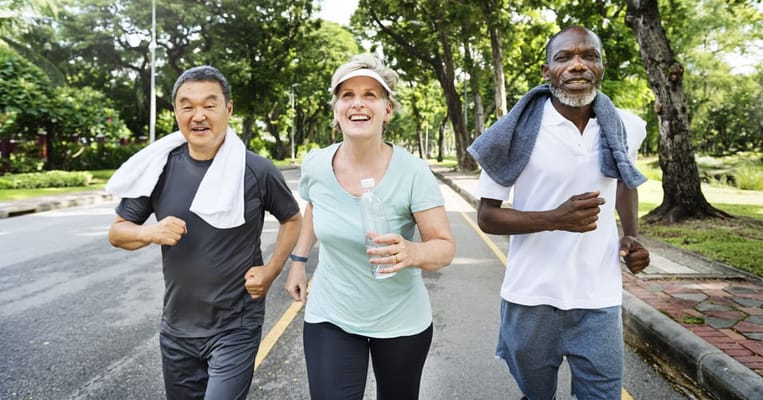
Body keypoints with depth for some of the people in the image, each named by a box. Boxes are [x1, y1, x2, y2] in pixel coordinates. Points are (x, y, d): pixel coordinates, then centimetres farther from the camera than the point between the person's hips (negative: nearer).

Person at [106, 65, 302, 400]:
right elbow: (117, 232, 4)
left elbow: (292, 219, 4)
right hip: (176, 328, 4)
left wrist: (270, 271, -6)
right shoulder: (161, 168, -4)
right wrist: (151, 233, -17)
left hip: (236, 328, -4)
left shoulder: (257, 171, -12)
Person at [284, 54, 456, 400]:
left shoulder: (412, 172, -20)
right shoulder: (315, 165, -10)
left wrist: (412, 253, -37)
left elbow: (444, 246, -17)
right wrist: (299, 260, 10)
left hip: (401, 322, -1)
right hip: (329, 318, 2)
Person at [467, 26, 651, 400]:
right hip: (531, 298, -2)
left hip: (599, 300, 2)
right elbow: (486, 216, -8)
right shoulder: (519, 132, -12)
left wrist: (631, 235, 5)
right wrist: (555, 219, -23)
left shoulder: (625, 128, 0)